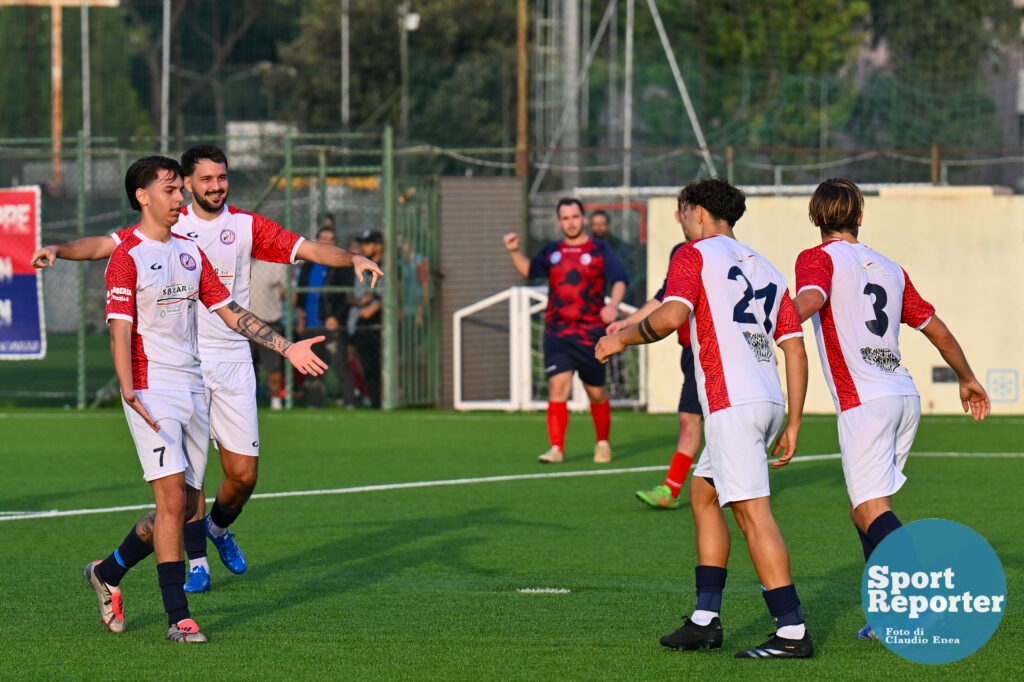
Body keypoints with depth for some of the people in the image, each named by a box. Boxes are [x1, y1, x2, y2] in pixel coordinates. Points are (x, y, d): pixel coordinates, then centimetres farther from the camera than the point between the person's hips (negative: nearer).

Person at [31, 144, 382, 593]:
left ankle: (218, 526, 31)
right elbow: (107, 245, -2)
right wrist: (59, 250, -18)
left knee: (243, 473, 0)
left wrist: (352, 259, -16)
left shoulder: (247, 226, 5)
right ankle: (197, 561, 6)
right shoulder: (168, 228, 2)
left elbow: (305, 249, 0)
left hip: (233, 362, 2)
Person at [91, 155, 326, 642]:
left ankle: (108, 573, 28)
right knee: (172, 498, -14)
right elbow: (120, 330, -13)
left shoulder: (190, 253, 14)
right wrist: (129, 390, -26)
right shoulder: (126, 257, -7)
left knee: (185, 507, 8)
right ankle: (178, 617, -10)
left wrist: (286, 347, 11)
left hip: (192, 390, 7)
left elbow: (229, 313, 18)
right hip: (152, 391, -7)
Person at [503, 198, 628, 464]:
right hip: (557, 331, 2)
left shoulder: (599, 250, 1)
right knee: (558, 386, -12)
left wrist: (613, 305, -27)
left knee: (596, 392, 7)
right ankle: (556, 449, -11)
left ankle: (603, 443, 28)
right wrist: (515, 251, 3)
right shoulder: (552, 252, 12)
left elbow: (619, 280, -8)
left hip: (591, 334, -2)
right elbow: (528, 269, 22)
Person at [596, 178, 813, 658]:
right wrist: (793, 424, 18)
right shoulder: (766, 270, 22)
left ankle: (792, 632, -14)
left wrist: (620, 340, 1)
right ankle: (706, 620, 18)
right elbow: (795, 349, 17)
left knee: (753, 513, -9)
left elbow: (671, 315, -15)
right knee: (702, 493, 20)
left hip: (731, 401, -8)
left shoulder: (695, 255, 2)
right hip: (768, 401, 8)